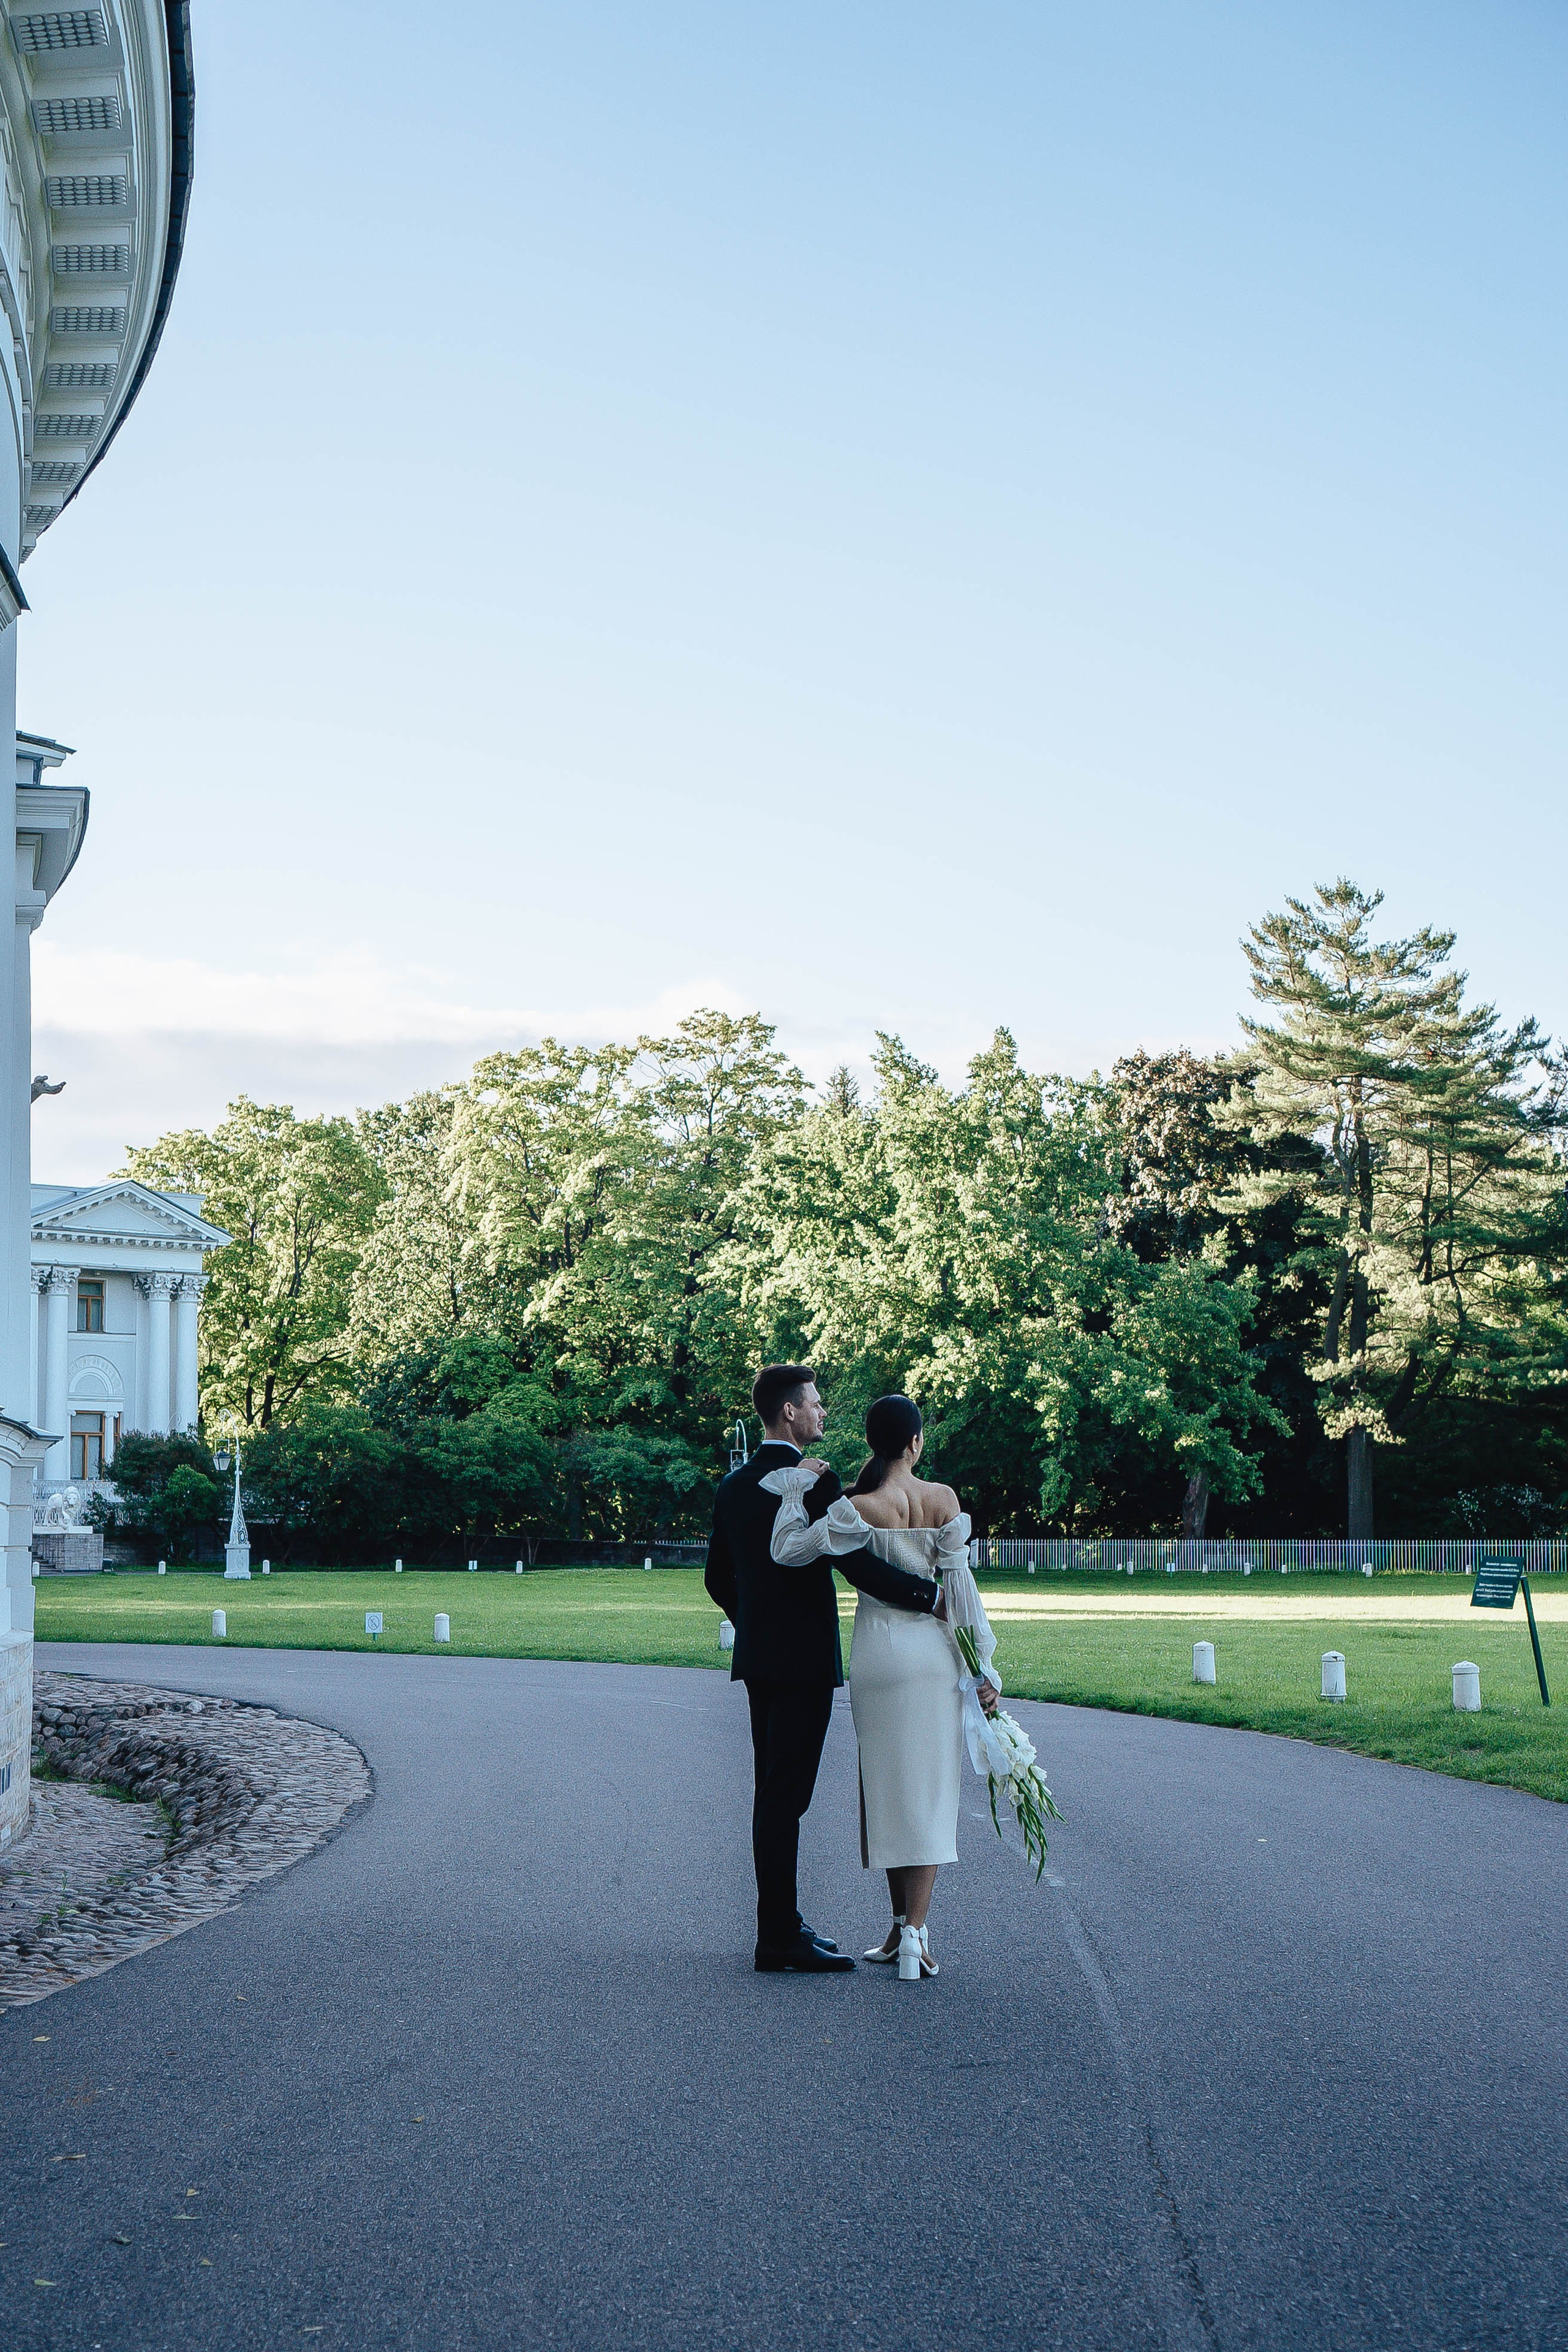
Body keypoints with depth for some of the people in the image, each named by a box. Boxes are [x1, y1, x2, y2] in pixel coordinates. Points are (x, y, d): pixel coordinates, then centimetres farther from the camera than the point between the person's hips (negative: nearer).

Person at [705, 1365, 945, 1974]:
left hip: (757, 1657, 9)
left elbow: (717, 1578, 16)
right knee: (784, 1798, -6)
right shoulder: (813, 1482, -16)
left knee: (773, 1794, 14)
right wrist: (932, 1594, -16)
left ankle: (781, 1923, 22)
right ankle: (780, 1941, -3)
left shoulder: (734, 1485, 9)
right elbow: (857, 1563, -24)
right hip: (803, 1660, -9)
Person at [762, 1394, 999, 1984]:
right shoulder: (944, 1499, -4)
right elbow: (960, 1583, -3)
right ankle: (915, 1931, -4)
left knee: (888, 1787, 11)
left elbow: (787, 1551, -12)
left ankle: (903, 1925, 18)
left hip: (880, 1651, -1)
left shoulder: (861, 1507, -11)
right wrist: (982, 1667, 2)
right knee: (928, 1790, 4)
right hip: (936, 1652, 1)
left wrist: (797, 1488, 0)